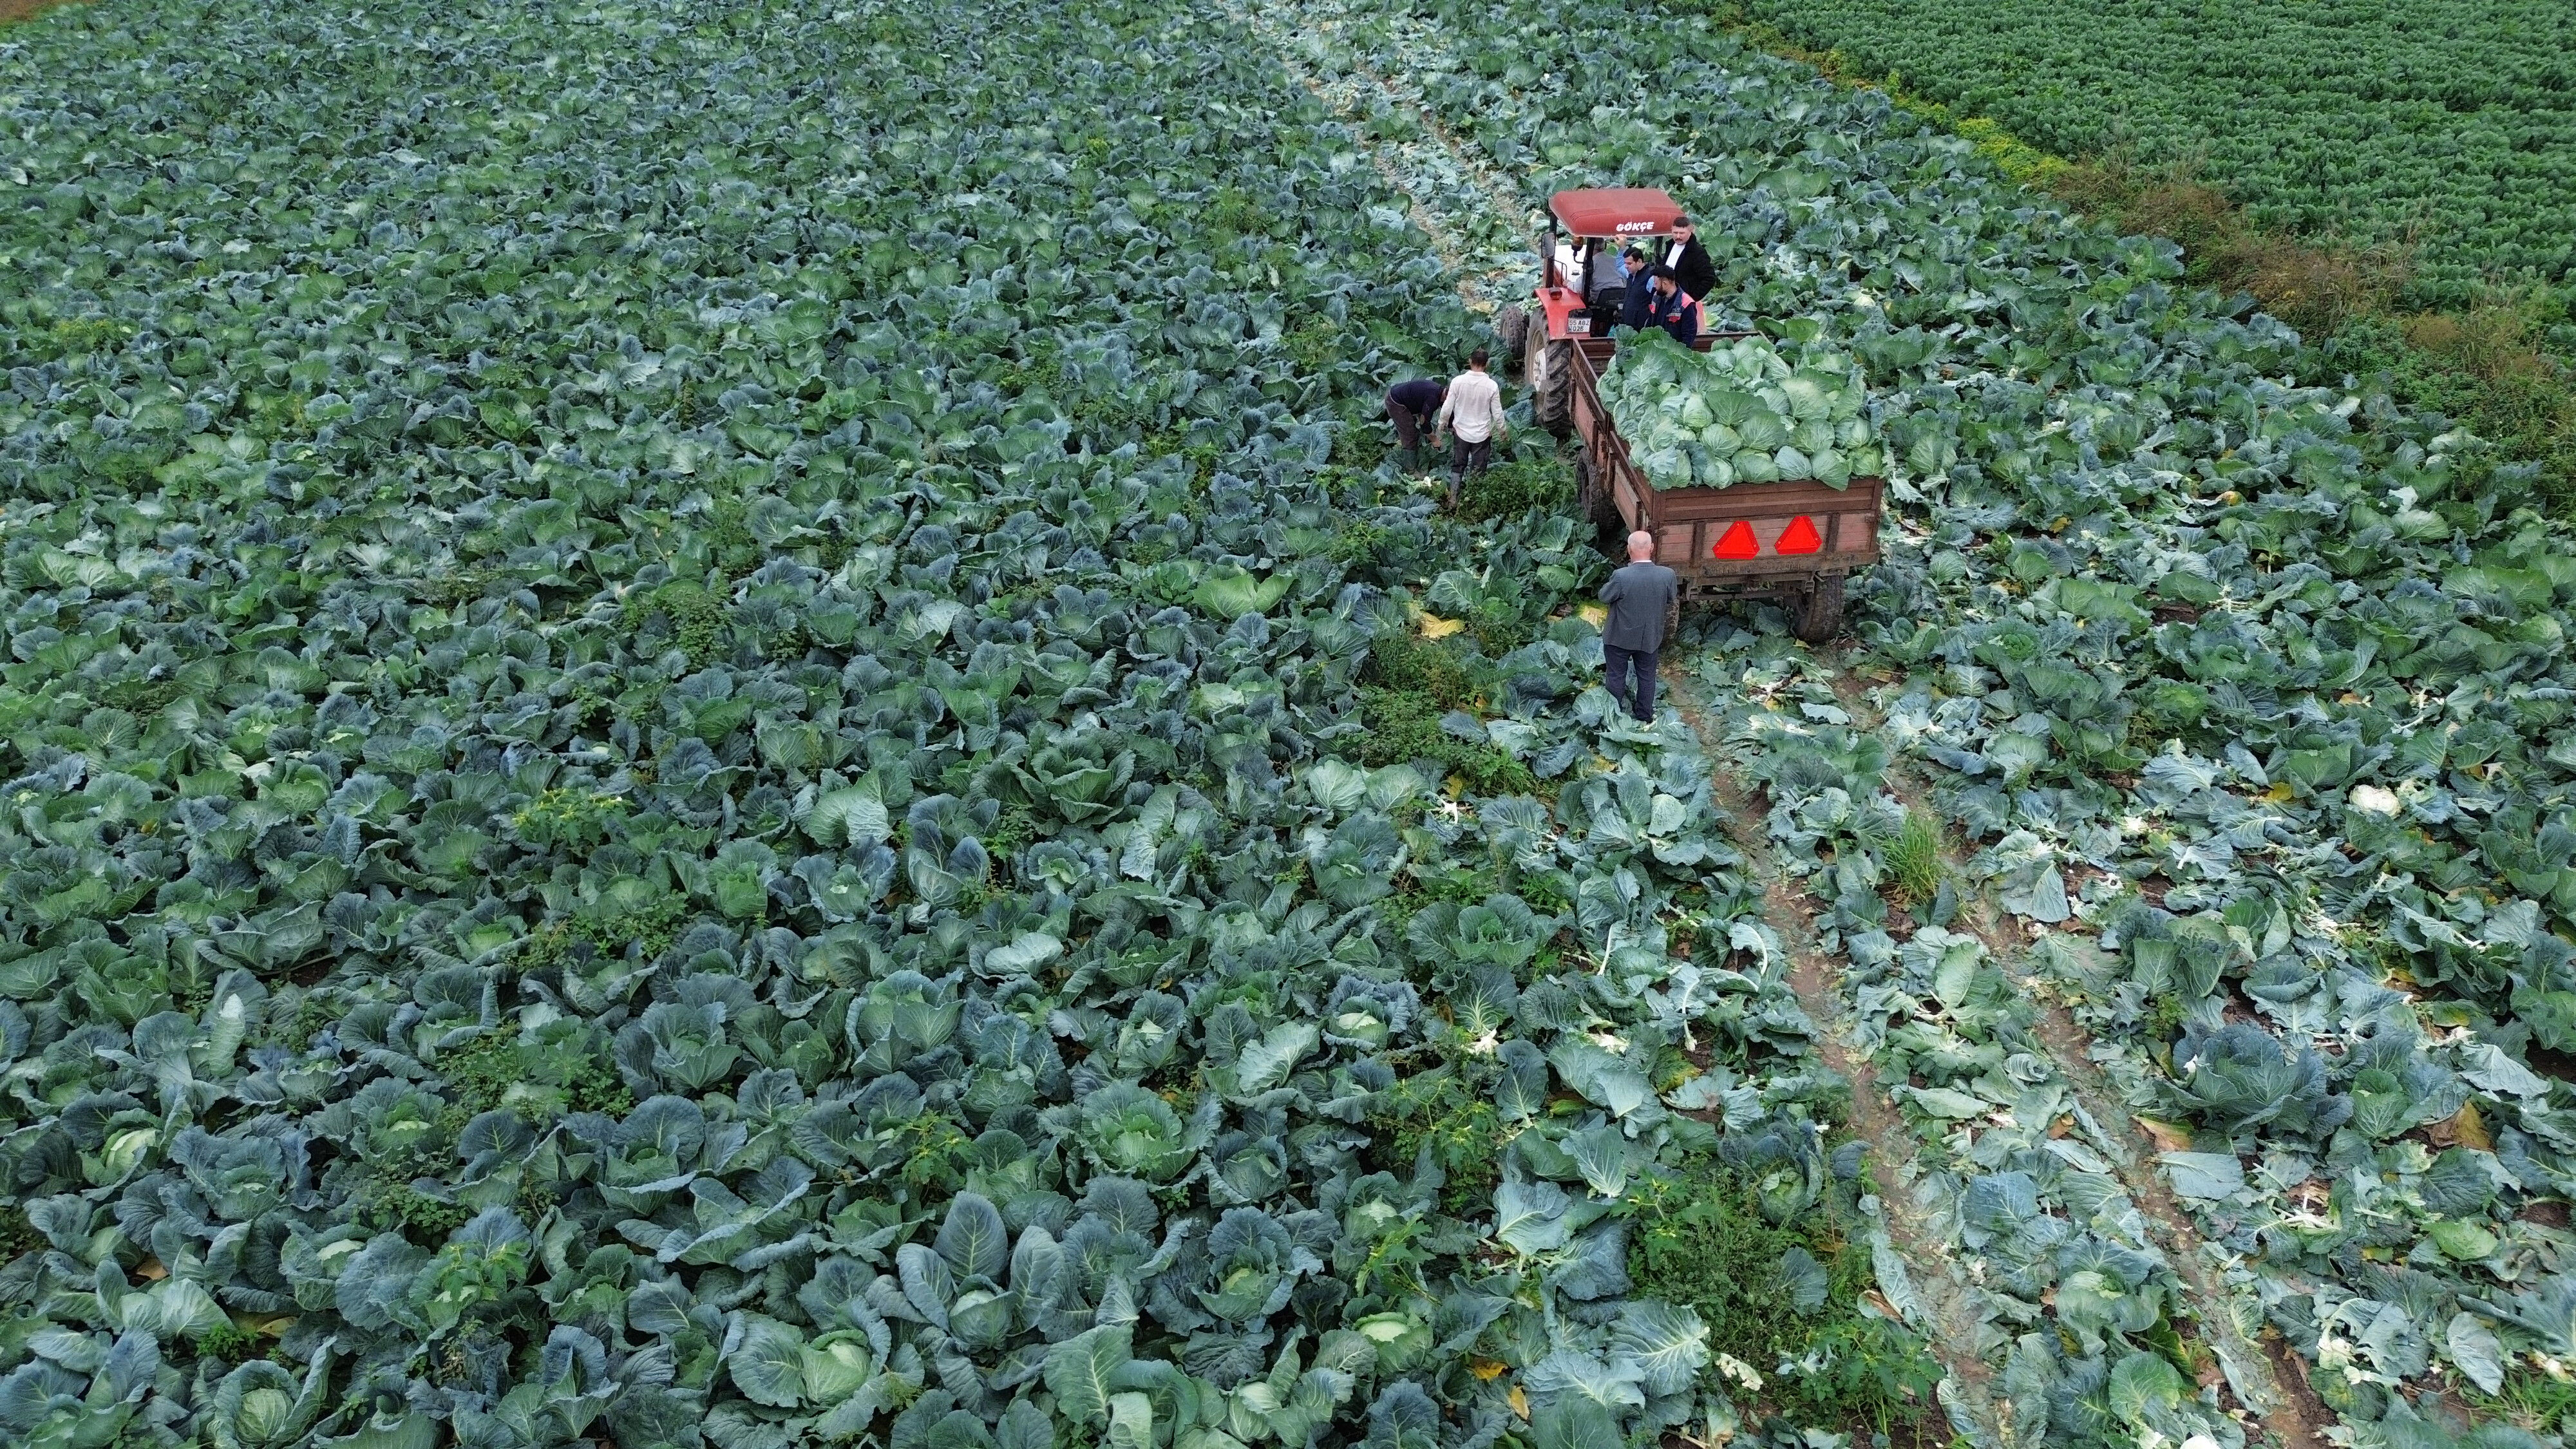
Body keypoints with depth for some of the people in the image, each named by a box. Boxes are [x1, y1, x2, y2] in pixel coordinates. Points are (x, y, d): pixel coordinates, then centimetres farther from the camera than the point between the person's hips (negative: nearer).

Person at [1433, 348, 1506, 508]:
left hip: (1461, 432, 1)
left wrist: (1441, 425, 7)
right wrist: (1503, 430, 10)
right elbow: (1497, 413, -7)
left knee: (1457, 466, 17)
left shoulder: (1457, 381, -15)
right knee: (1477, 471, 13)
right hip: (1482, 434, -1)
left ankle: (1453, 500, 17)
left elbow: (1447, 408, -10)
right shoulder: (1492, 385, -15)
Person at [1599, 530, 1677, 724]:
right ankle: (1645, 716, 36)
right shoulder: (1667, 575, -19)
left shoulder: (1621, 576, -30)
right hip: (1650, 637, 3)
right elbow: (1672, 599, 0)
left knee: (1617, 677, 17)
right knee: (1647, 677, 21)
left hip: (1619, 637, -3)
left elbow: (1604, 597, -13)